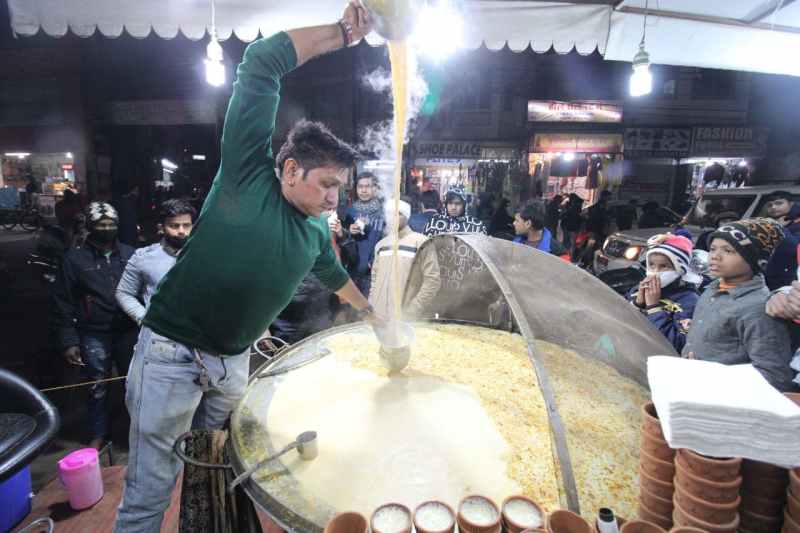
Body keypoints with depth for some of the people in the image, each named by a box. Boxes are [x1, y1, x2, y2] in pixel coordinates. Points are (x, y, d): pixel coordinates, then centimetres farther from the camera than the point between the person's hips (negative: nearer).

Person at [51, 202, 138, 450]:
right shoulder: (75, 258, -1)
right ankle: (99, 434, 31)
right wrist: (68, 341, -4)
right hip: (94, 335, -1)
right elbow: (62, 303, 0)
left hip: (128, 331, 1)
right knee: (98, 388, 11)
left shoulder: (129, 254, 3)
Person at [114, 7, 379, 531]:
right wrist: (344, 32, -15)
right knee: (150, 491, 6)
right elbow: (261, 63, -19)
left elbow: (334, 272, 24)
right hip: (171, 353, -5)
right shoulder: (247, 177, -14)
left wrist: (370, 311, 37)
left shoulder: (316, 231, 3)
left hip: (233, 362, 6)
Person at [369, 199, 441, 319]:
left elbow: (432, 280, -10)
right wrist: (372, 305, 9)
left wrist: (412, 311, -13)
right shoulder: (381, 244, 14)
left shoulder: (421, 242, -5)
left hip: (405, 317, -5)